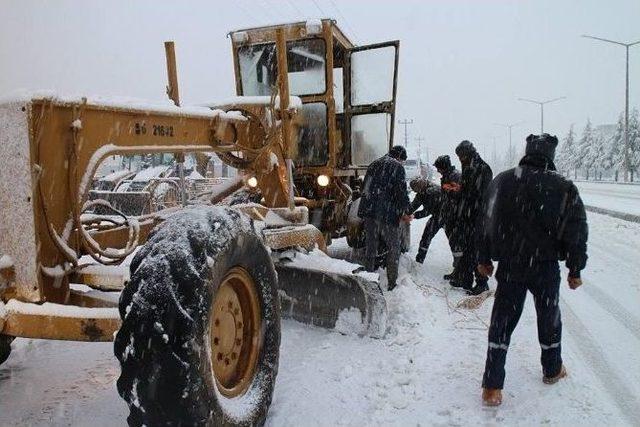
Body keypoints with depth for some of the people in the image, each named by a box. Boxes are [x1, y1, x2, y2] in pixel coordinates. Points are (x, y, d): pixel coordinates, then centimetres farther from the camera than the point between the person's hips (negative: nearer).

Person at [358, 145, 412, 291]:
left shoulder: (373, 164, 18)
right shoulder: (397, 167, -2)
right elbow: (401, 191, -10)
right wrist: (405, 212, -1)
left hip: (369, 212, 6)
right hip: (388, 214, -6)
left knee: (370, 247, 14)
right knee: (393, 248, 7)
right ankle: (392, 283, 9)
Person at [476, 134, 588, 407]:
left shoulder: (502, 181, -2)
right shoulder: (563, 187, -9)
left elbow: (487, 223, 4)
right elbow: (576, 233, -6)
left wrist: (484, 259, 13)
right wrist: (575, 269, 5)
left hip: (509, 267, 2)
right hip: (545, 268, -1)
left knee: (502, 322, 7)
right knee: (549, 319, 20)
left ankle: (492, 387, 7)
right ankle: (552, 370, 42)